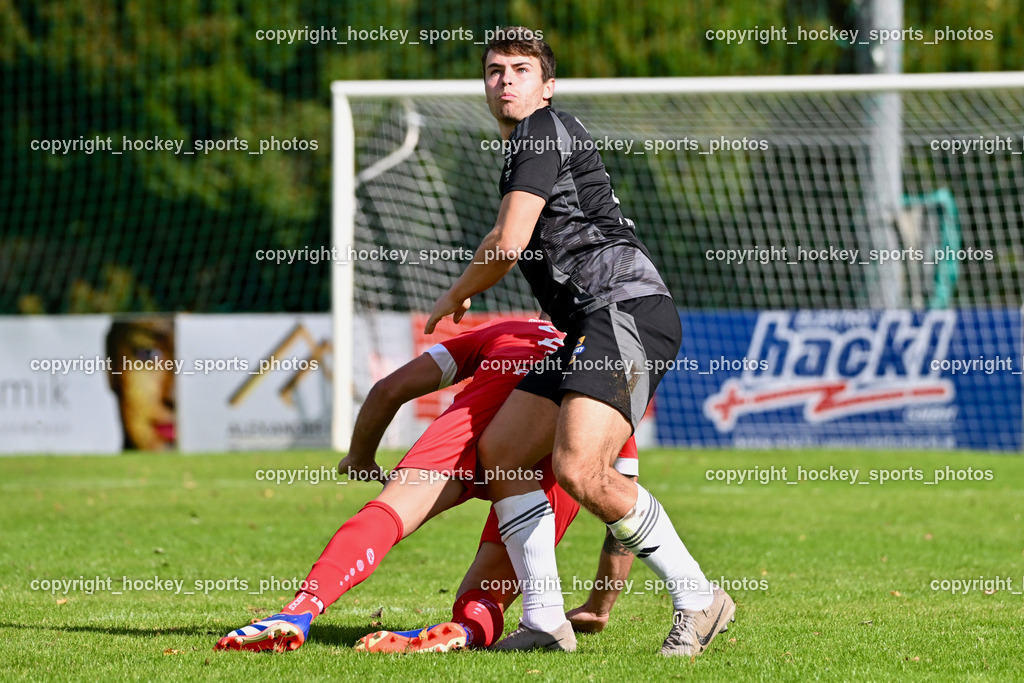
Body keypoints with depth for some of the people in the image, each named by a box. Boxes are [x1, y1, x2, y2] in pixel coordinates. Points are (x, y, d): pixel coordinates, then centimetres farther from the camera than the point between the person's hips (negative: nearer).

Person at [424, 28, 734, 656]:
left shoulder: (545, 131, -3)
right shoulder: (525, 147, 28)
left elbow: (508, 244, -10)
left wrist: (456, 298, 6)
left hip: (628, 309, -11)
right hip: (590, 330, 11)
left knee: (579, 469, -25)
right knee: (500, 450, 4)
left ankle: (700, 599, -15)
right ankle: (546, 621, 1)